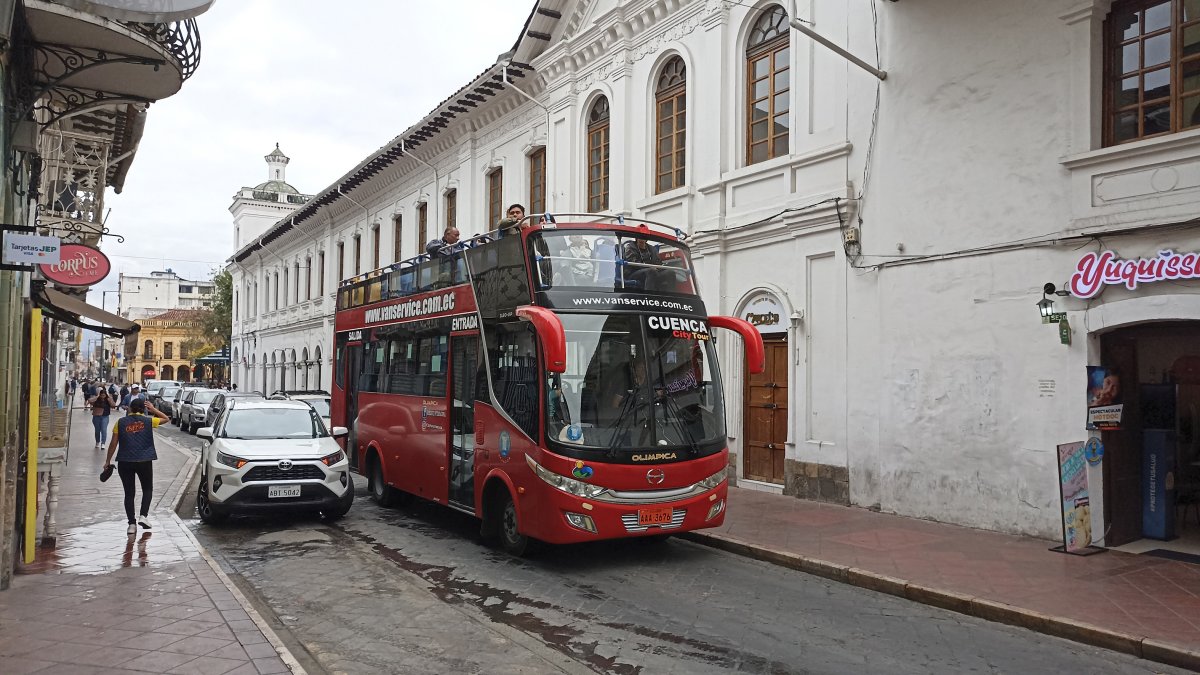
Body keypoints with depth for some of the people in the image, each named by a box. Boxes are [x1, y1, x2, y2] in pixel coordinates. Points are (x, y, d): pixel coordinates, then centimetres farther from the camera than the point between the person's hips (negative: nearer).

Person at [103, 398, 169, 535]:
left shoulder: (121, 422, 2)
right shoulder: (148, 421, 0)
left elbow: (113, 443, 2)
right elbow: (166, 419, 17)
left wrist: (108, 461, 10)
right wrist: (153, 409, 15)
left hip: (124, 462, 1)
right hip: (144, 461, -1)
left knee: (129, 493, 8)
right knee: (147, 489, 16)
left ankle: (132, 524, 5)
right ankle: (143, 515, -3)